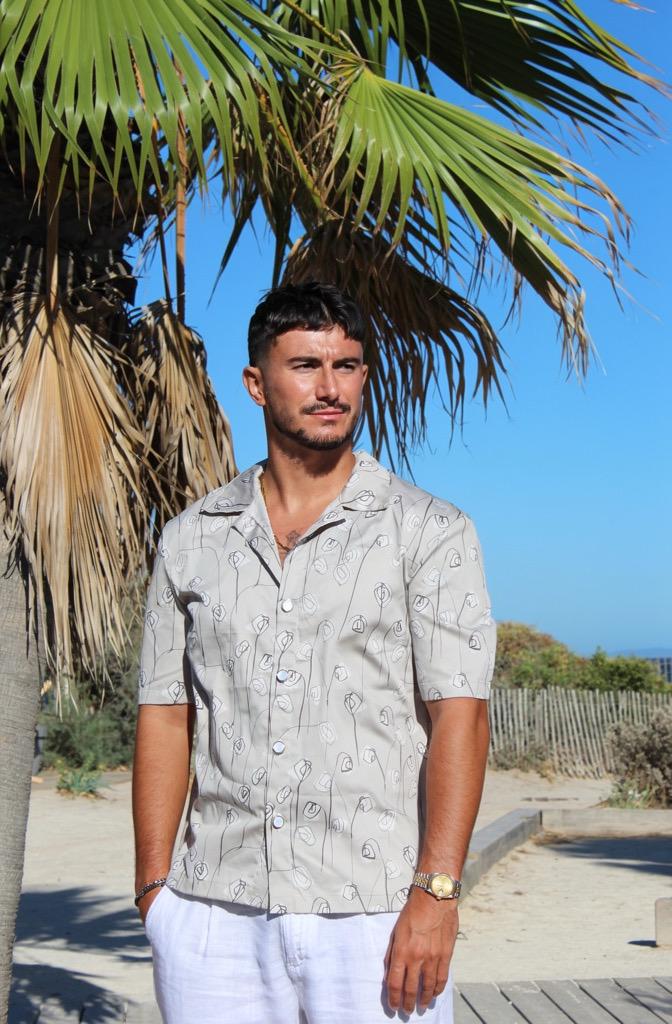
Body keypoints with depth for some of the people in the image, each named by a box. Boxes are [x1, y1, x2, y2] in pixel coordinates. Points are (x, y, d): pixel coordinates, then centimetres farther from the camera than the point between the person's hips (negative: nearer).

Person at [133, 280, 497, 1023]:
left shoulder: (431, 533, 0)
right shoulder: (191, 540, 9)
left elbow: (459, 714, -6)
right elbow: (164, 715, 10)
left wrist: (435, 892, -15)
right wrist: (154, 885, 2)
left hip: (376, 915, -2)